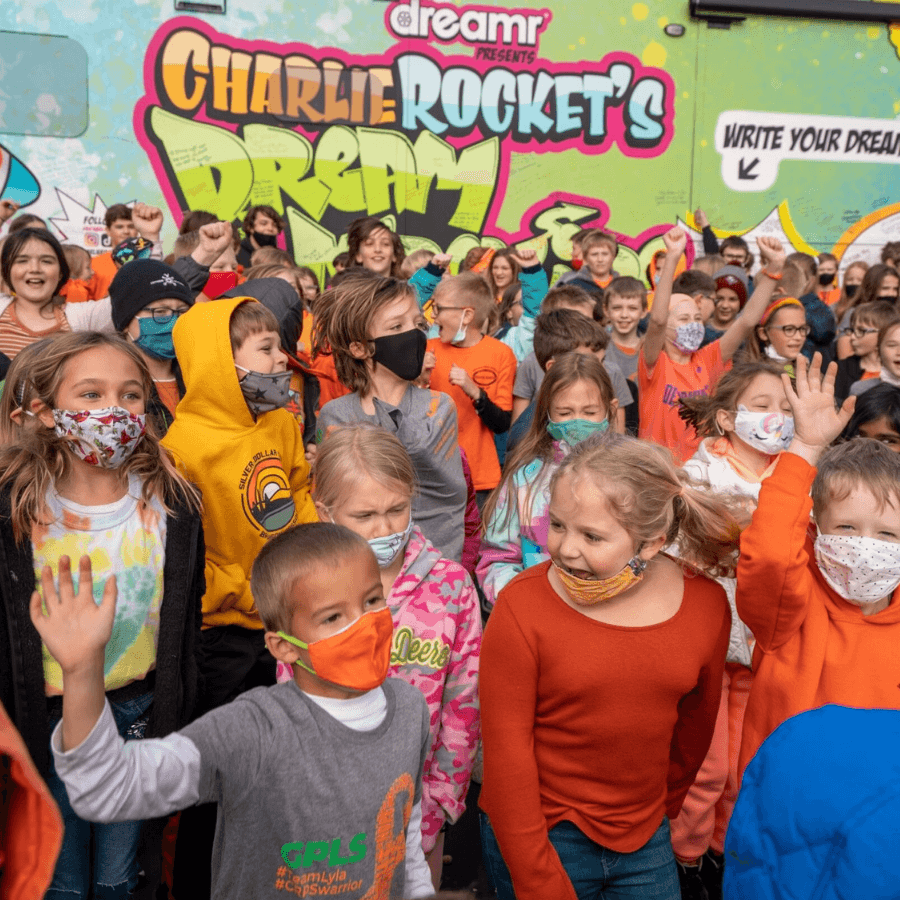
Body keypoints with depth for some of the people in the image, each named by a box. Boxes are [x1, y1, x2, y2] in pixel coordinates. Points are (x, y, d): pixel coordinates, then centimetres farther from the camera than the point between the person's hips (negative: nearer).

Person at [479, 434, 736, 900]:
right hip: (540, 836, -2)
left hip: (646, 843, 3)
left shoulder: (706, 604, -9)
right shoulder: (521, 606, -18)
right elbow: (506, 753, -13)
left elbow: (695, 724, 7)